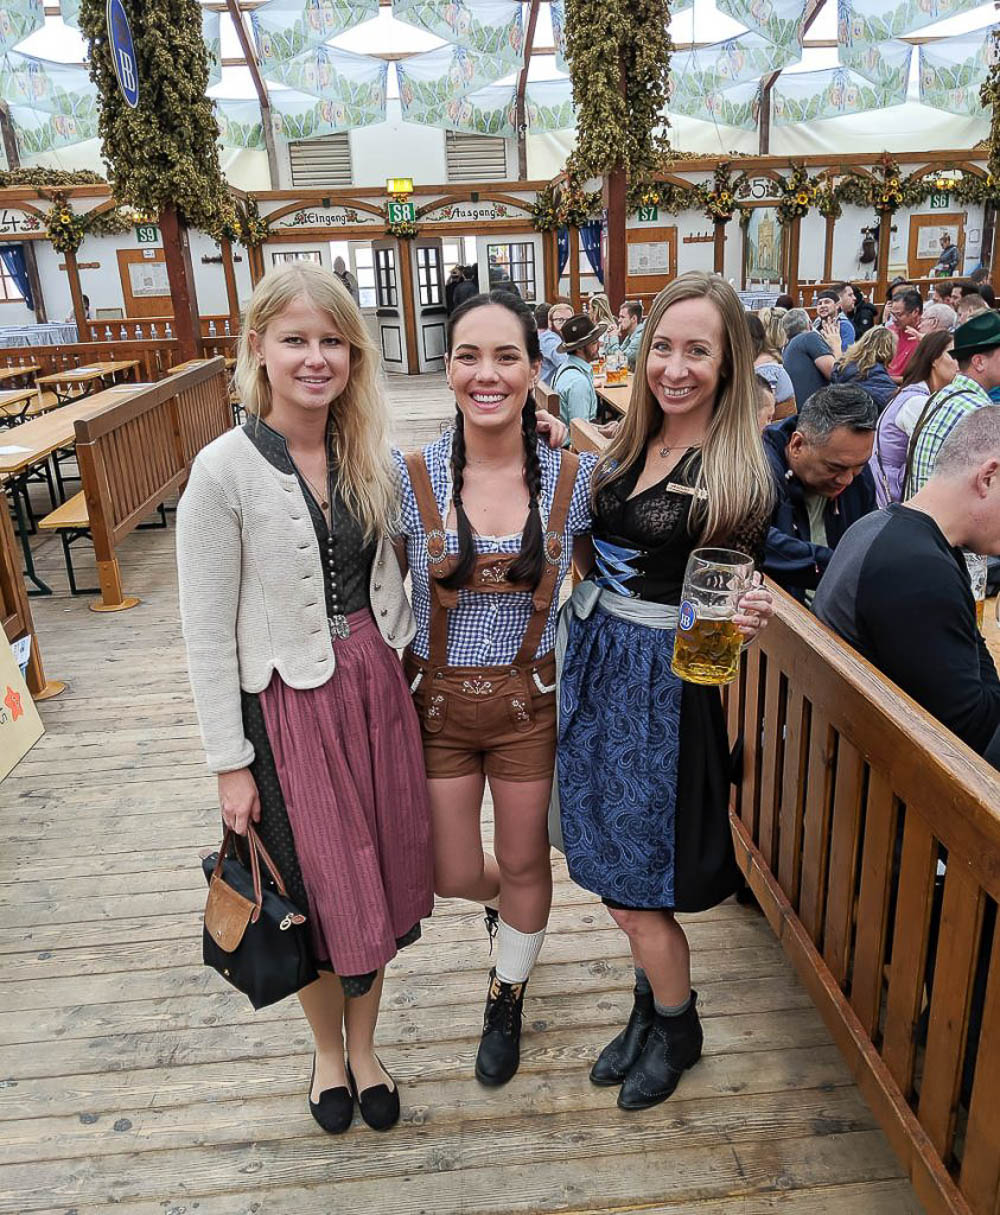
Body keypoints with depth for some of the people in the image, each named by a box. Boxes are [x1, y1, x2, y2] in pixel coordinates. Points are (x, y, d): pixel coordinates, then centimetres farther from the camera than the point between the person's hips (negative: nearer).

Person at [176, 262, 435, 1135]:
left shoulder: (370, 454, -1)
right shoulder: (226, 470, -15)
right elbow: (207, 632, -12)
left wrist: (402, 668, 9)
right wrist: (231, 762, -10)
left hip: (376, 688, 5)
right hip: (287, 703, -4)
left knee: (379, 872, 16)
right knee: (318, 888, 12)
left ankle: (365, 1044, 43)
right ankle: (329, 1050, 43)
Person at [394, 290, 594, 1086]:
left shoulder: (573, 477, -10)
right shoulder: (410, 479, -12)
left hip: (531, 702, 0)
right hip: (437, 700, 0)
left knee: (525, 862, 17)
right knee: (452, 876, 12)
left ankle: (508, 999, 47)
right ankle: (506, 900, 52)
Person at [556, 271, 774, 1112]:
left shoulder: (740, 473, -11)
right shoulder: (627, 447, 6)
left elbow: (733, 601, -7)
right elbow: (588, 544, 9)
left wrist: (748, 620, -29)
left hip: (666, 685, -6)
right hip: (597, 664, 6)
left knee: (636, 886, 6)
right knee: (614, 869, 16)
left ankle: (677, 1028, 35)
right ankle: (653, 1004, 42)